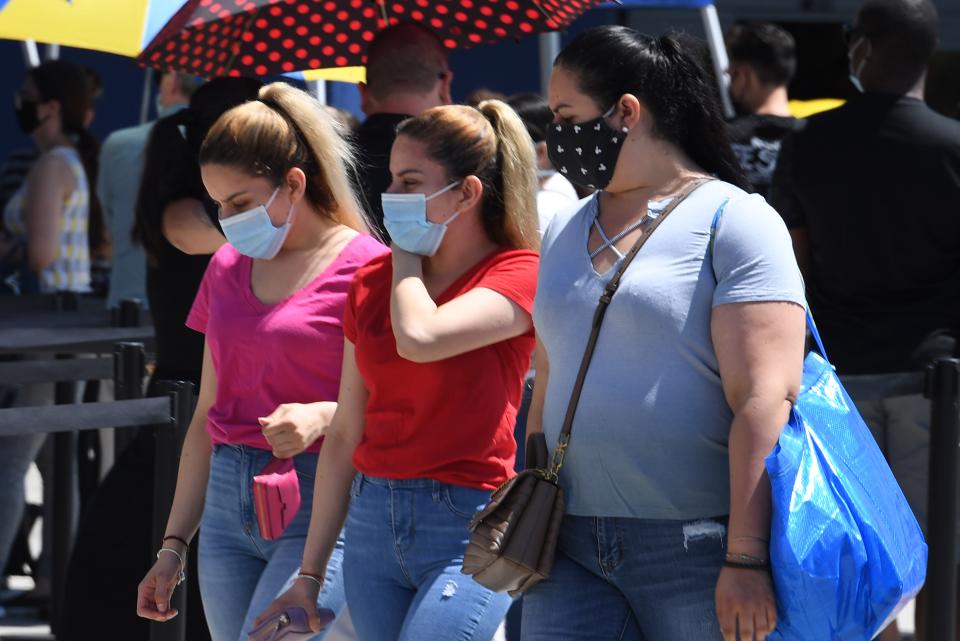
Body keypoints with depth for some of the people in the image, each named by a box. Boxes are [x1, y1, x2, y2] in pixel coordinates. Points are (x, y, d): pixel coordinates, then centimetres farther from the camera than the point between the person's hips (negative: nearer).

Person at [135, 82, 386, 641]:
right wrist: (174, 544, 18)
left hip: (319, 507, -7)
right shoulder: (227, 269, 14)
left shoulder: (363, 267, -7)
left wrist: (324, 416, -25)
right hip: (228, 504, 7)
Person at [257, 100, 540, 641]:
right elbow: (345, 435, 13)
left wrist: (407, 255, -5)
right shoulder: (373, 285, 10)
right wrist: (310, 574, 13)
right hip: (373, 523, 6)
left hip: (468, 527, -6)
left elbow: (419, 337, -25)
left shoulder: (518, 274, -6)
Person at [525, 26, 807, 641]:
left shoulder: (735, 221, -5)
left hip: (698, 552, -6)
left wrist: (747, 560, -20)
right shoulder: (565, 234, 17)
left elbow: (765, 399, -13)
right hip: (575, 552, 6)